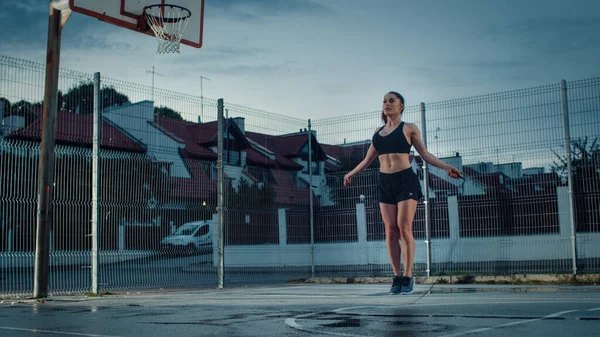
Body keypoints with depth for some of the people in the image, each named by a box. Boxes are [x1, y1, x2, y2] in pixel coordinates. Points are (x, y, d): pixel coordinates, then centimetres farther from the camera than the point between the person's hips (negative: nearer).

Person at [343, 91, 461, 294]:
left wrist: (446, 167, -5)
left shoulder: (409, 128, 7)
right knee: (390, 231, -2)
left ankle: (408, 277, -4)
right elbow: (367, 160, 24)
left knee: (404, 228, -10)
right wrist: (351, 173, 23)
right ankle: (397, 276, 3)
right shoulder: (378, 132, 17)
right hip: (385, 183, 4)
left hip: (406, 180, -4)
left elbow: (425, 155, 6)